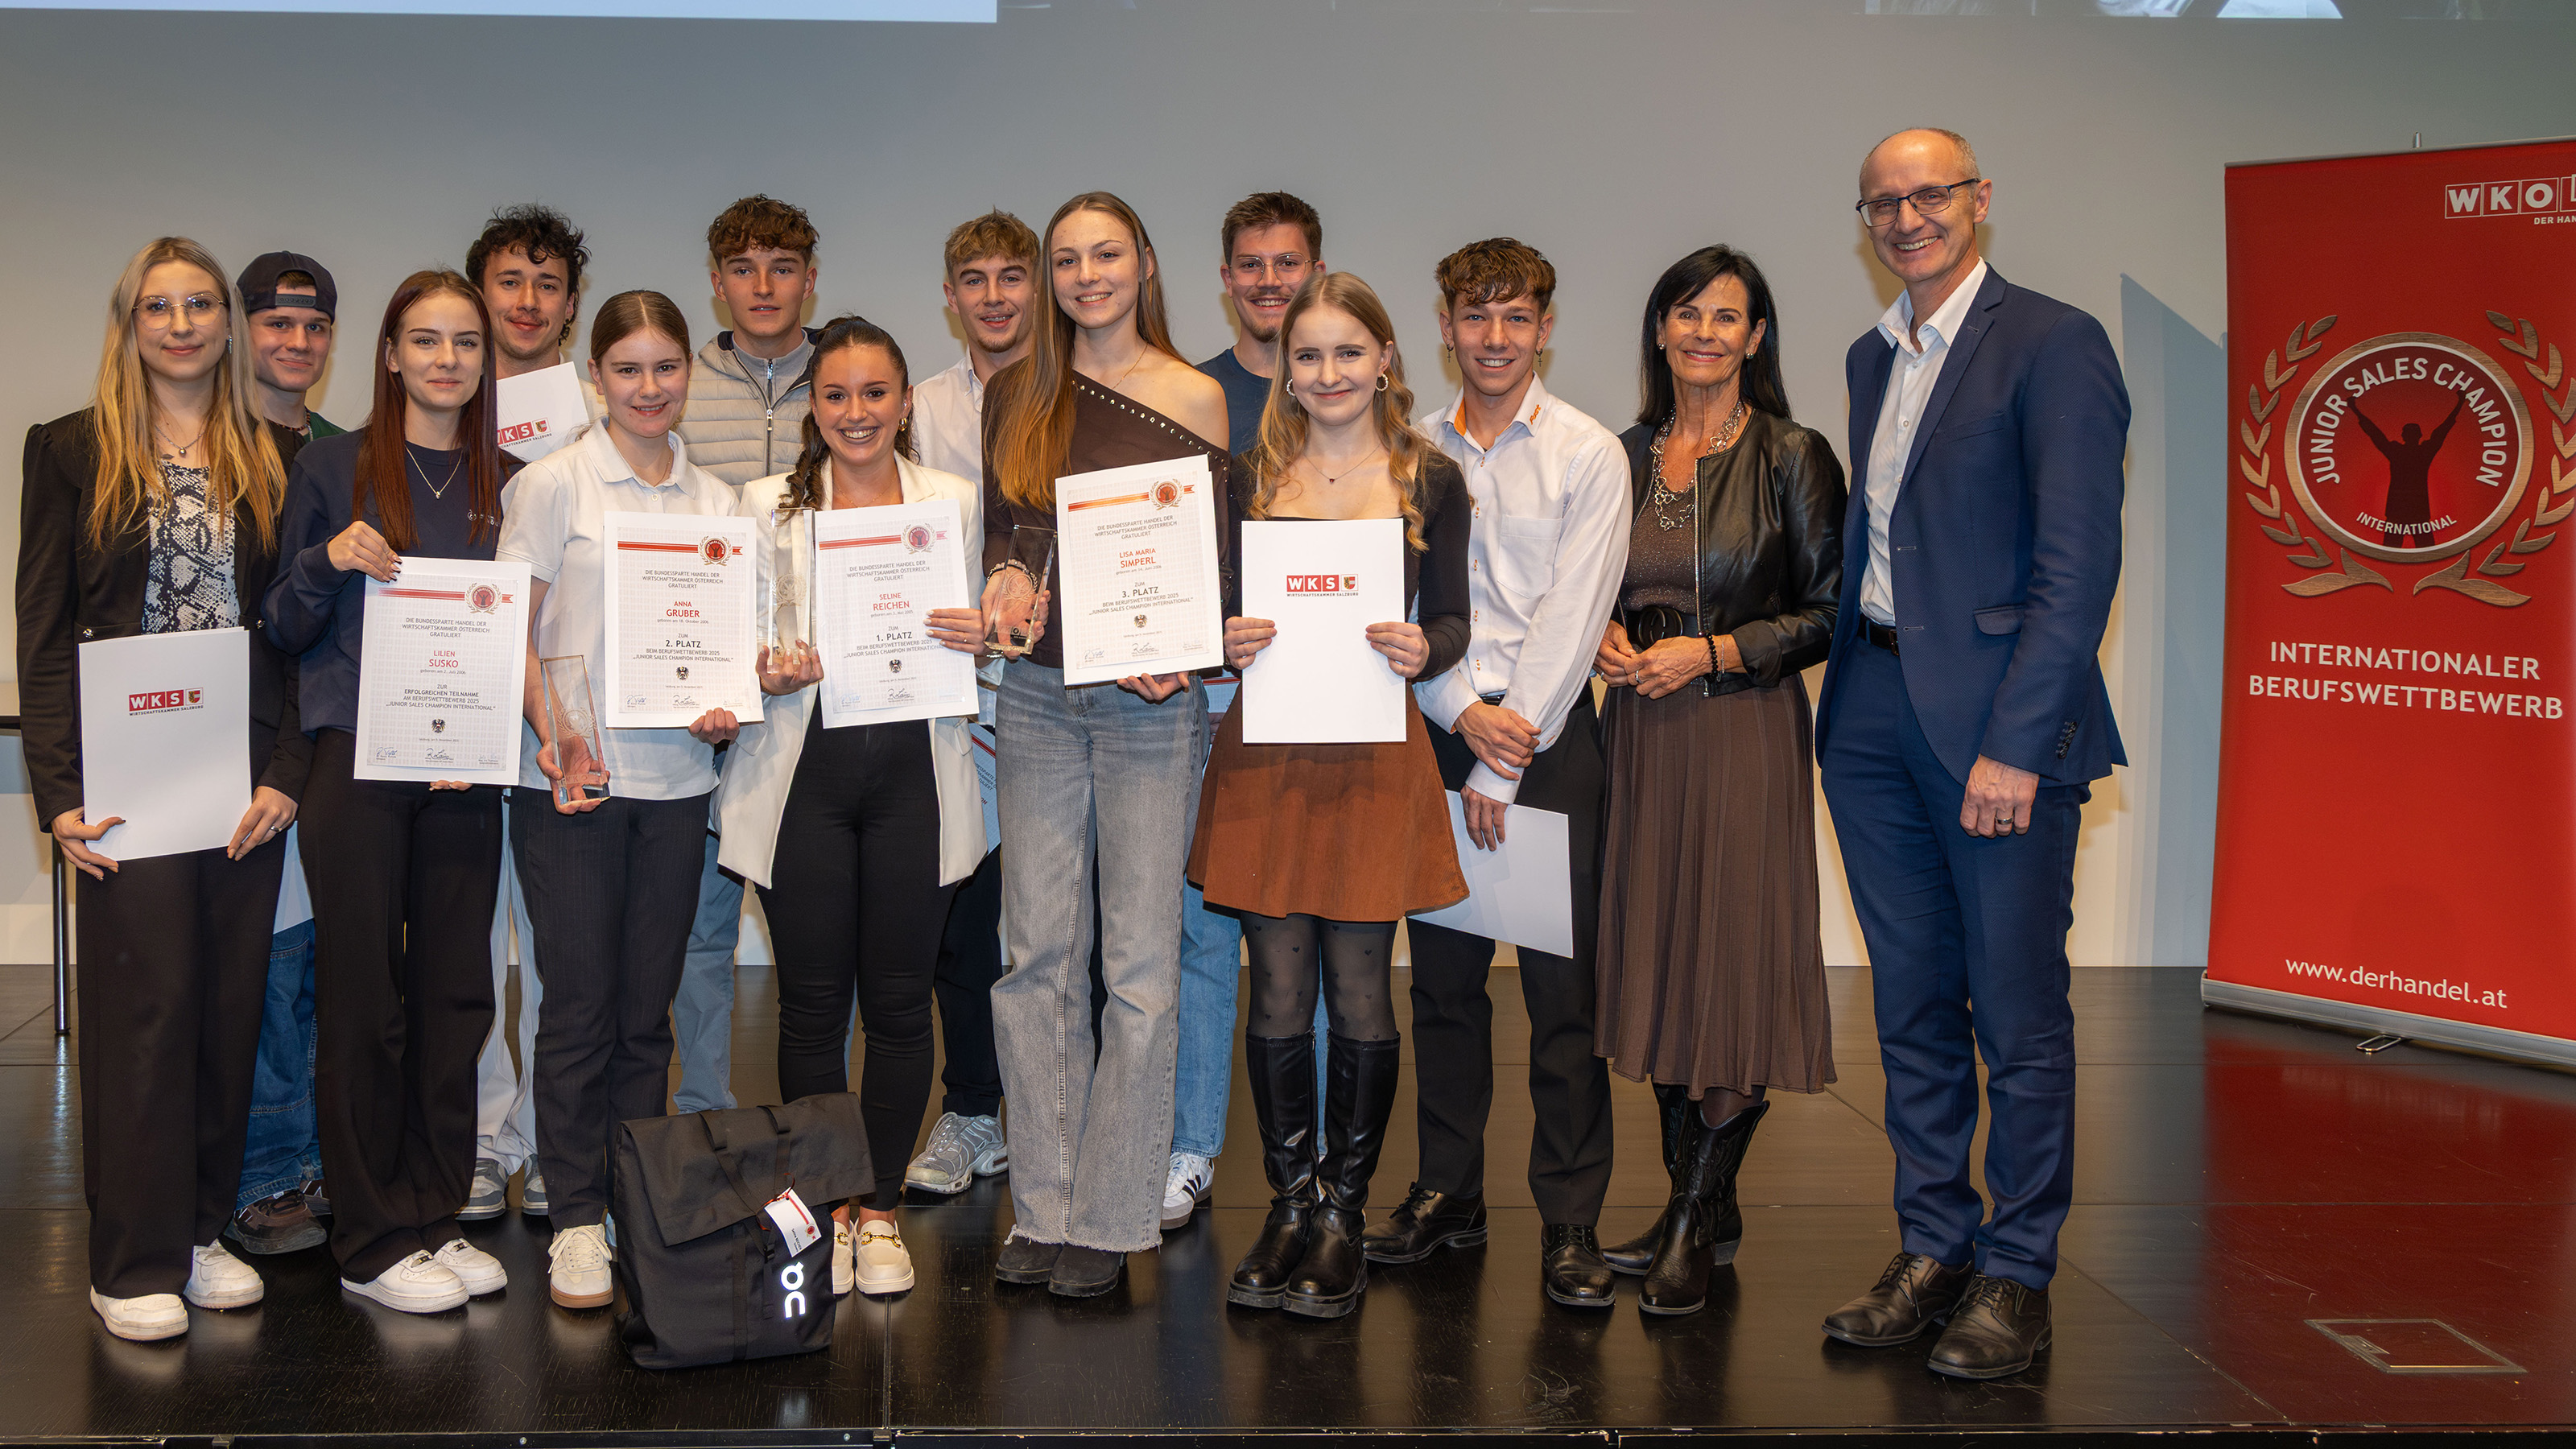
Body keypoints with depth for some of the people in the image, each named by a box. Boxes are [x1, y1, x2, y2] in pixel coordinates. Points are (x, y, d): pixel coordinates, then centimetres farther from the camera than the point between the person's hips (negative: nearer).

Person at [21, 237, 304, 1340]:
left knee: (229, 1002, 6)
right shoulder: (73, 452, 4)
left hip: (245, 776, 3)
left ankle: (200, 1228, 19)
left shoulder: (273, 461, 10)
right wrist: (59, 792, -8)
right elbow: (44, 633, 0)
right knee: (145, 1001, -3)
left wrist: (287, 772, -3)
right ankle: (135, 1262, 6)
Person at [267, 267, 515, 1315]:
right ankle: (373, 1240, 9)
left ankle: (434, 1215, 18)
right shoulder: (334, 467, 2)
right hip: (357, 759, -3)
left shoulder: (503, 484, 11)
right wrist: (326, 562, -16)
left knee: (454, 990, 6)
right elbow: (286, 630, 2)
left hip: (465, 770, 3)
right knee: (363, 996, 0)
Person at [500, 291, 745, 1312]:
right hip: (572, 776, -3)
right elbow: (516, 633, -4)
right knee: (580, 1004, 0)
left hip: (676, 777, 4)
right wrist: (550, 732, -18)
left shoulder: (714, 500, 11)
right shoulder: (554, 484, -1)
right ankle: (578, 1217, 10)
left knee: (648, 1007, 9)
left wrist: (725, 710, -3)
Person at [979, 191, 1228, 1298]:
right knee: (1039, 953, 4)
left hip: (1152, 702, -3)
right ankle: (1043, 1206, 14)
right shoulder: (1016, 394, 10)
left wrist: (1181, 653, -16)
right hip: (1038, 696, 3)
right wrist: (1007, 582, -7)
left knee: (1139, 960, -2)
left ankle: (1111, 1217, 8)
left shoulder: (1196, 399, 2)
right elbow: (996, 531, 15)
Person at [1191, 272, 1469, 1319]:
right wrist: (1228, 641, -13)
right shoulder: (1249, 477, 7)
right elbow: (1216, 611, 9)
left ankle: (1344, 1211, 17)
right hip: (1266, 757, 1)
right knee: (1279, 994, 3)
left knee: (1359, 996, 2)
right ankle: (1290, 1204, 19)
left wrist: (1422, 649, -16)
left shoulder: (1431, 481, 4)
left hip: (1375, 755, -1)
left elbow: (1451, 621, 5)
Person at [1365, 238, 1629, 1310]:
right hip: (1438, 729, 3)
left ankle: (1570, 1220, 5)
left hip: (1549, 736, -3)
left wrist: (1504, 763, -10)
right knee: (1442, 973, 8)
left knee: (1563, 987, -3)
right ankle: (1448, 1190, 21)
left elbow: (1571, 618, -6)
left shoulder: (1589, 456, 0)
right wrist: (1468, 717, -10)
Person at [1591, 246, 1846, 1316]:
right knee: (1656, 954, 7)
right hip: (1640, 730, 5)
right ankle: (1701, 1206, 18)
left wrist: (1711, 651, -13)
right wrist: (1608, 638, -1)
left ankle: (1693, 1223, 5)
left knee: (1734, 965, -5)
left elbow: (1829, 613, -5)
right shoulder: (1624, 457, 11)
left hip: (1744, 733, -5)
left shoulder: (1792, 458, -3)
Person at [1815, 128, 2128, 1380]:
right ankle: (1932, 1251, 25)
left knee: (2018, 1011, 3)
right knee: (1912, 1002, 13)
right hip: (1874, 712, 7)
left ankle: (2016, 1278, 15)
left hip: (1999, 718, -7)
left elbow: (2079, 562, -14)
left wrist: (2016, 744, -19)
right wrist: (1846, 697, 9)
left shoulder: (2051, 345, -8)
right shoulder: (1872, 358, 15)